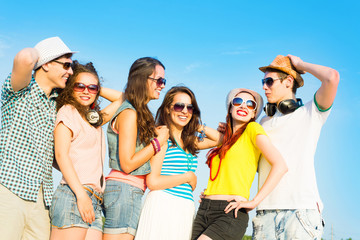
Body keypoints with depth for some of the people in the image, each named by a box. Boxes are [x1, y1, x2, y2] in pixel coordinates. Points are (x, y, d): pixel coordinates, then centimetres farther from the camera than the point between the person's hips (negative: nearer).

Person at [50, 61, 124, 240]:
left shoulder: (95, 118, 24)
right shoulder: (67, 111, 4)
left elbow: (121, 98, 37)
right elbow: (61, 154, -6)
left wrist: (96, 88, 23)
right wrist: (81, 194, -15)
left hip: (94, 202, 7)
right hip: (73, 195, -7)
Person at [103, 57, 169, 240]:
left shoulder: (140, 112, 17)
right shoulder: (129, 113, -11)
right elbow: (127, 164, -15)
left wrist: (153, 133, 9)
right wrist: (159, 140, -8)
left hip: (132, 191, 9)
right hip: (124, 189, -9)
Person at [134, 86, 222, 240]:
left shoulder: (190, 142, 16)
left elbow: (220, 140, 26)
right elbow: (152, 182, -12)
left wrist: (197, 126, 16)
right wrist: (188, 177, -2)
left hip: (185, 210, 7)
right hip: (163, 206, -6)